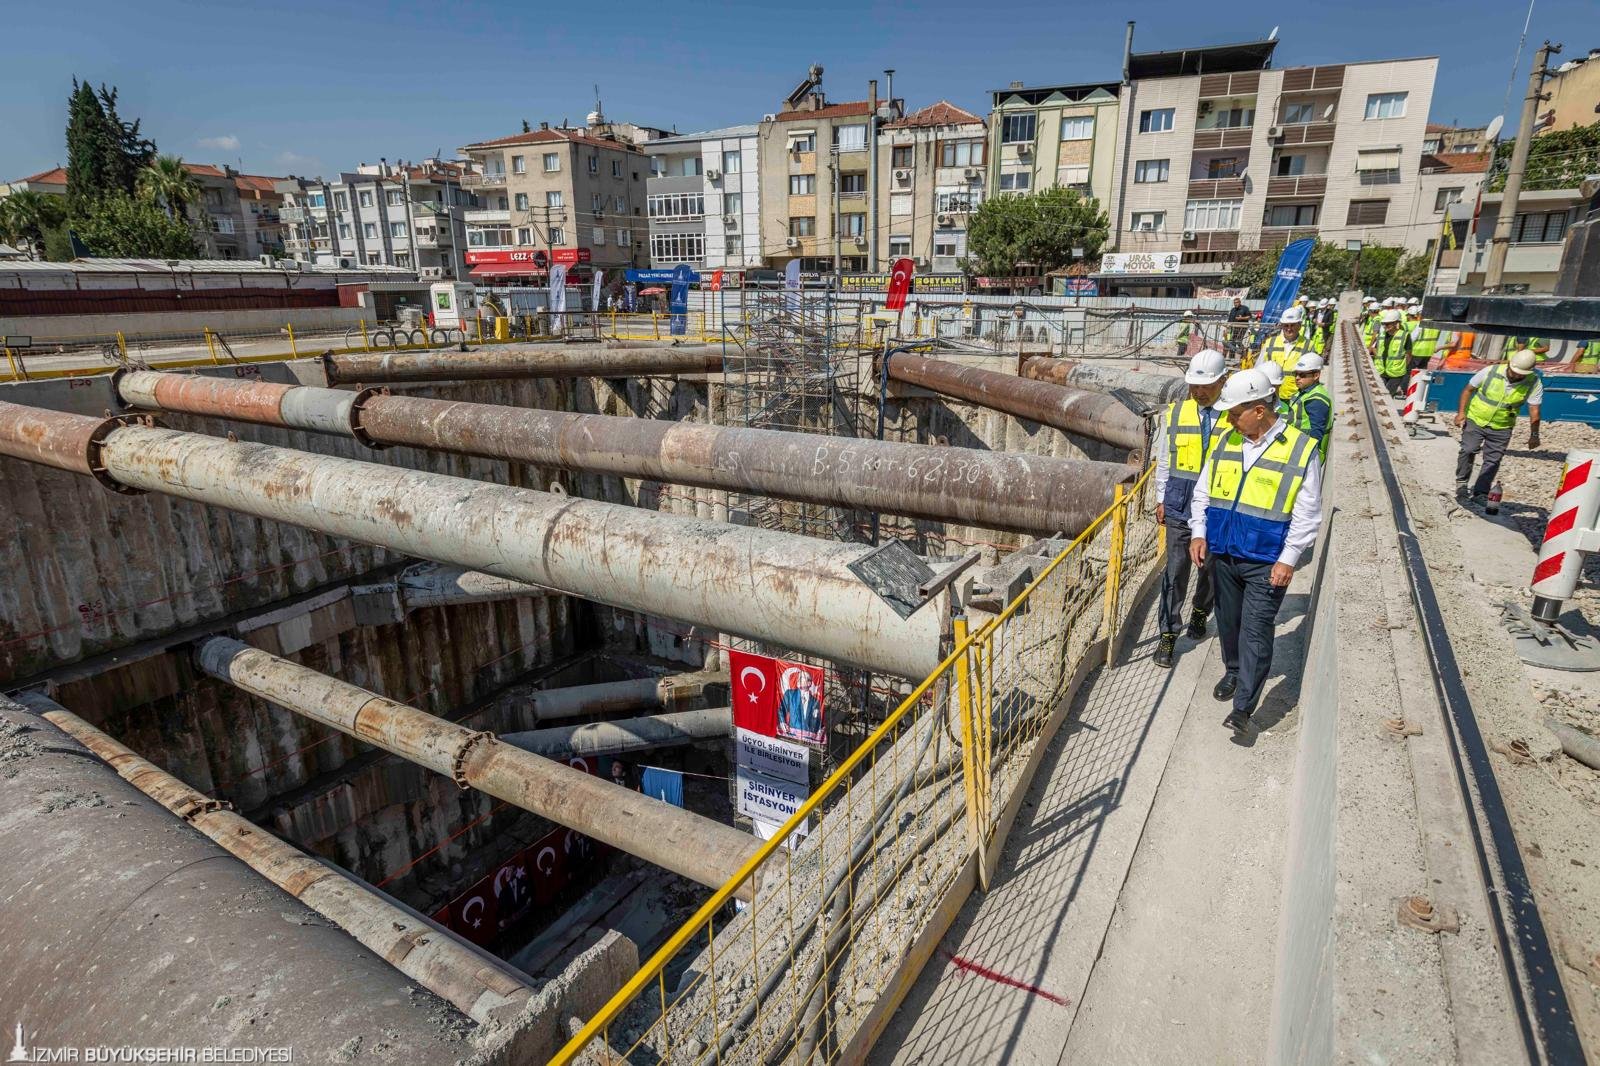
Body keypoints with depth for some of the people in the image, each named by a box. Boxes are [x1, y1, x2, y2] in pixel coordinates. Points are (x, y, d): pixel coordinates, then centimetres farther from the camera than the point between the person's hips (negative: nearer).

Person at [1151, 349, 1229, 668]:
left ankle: (1200, 613, 42)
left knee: (1212, 568, 17)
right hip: (1180, 506, 0)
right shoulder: (1175, 412, -1)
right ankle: (1168, 635, 8)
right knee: (1176, 571, 1)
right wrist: (1161, 499, 6)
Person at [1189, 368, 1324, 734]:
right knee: (1228, 620, 18)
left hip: (1266, 562, -5)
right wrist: (1199, 533, 2)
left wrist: (1288, 559, -11)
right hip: (1223, 554, 5)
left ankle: (1243, 708, -1)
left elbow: (1307, 514, -7)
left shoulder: (1301, 450, -9)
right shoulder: (1227, 442, 3)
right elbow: (1203, 491, 11)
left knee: (1256, 631, -5)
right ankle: (1233, 671, 42)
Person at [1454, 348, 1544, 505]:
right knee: (1468, 450, -15)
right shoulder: (1490, 371, -15)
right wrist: (1461, 412, -7)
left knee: (1493, 461, 1)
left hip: (1501, 428, 1)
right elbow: (1468, 389, -2)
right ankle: (1461, 483, 4)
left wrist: (1534, 435, -16)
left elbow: (1534, 410, -10)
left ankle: (1480, 494, 9)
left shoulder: (1534, 383, -11)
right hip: (1475, 420, -1)